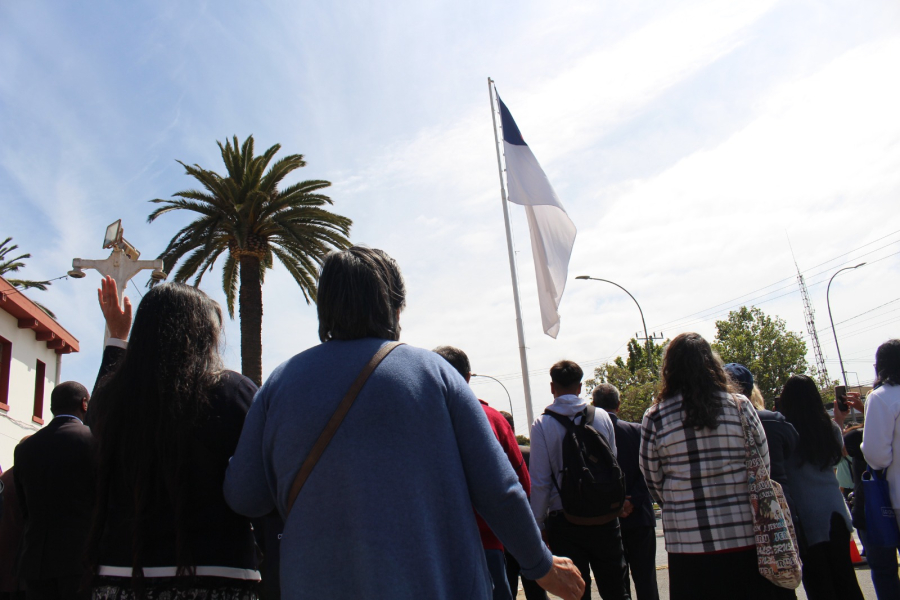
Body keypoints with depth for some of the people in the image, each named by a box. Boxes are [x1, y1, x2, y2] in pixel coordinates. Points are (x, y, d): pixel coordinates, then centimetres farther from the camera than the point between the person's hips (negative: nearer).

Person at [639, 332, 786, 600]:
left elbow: (653, 481, 1)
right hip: (746, 537, 1)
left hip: (689, 542, -1)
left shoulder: (654, 417, -6)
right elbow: (764, 466, 4)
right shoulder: (740, 405, -3)